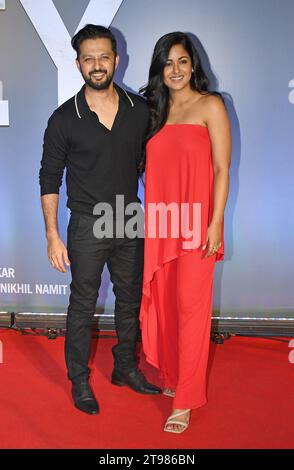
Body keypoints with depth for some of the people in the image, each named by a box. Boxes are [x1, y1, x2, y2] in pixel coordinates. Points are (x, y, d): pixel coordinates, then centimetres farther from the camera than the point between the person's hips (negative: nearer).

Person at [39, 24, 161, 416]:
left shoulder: (139, 109, -1)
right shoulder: (64, 118, -8)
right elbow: (50, 179, -4)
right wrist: (53, 235, -8)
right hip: (87, 225, -3)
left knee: (130, 300, 15)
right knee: (83, 305, 8)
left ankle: (125, 368, 35)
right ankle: (79, 380, 26)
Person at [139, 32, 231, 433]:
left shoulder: (210, 105, -1)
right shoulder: (154, 110, 15)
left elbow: (222, 169, -6)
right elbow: (150, 166, 15)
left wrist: (215, 224, -13)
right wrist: (149, 218, 6)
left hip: (195, 221, -5)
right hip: (160, 221, 5)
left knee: (191, 307, -3)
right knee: (163, 302, 11)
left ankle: (185, 400, 8)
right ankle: (172, 376, 31)